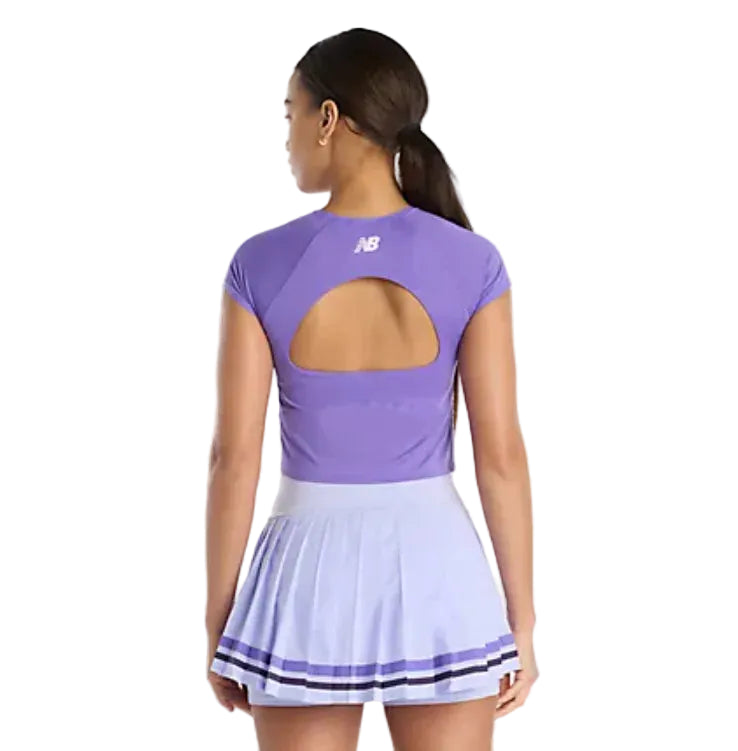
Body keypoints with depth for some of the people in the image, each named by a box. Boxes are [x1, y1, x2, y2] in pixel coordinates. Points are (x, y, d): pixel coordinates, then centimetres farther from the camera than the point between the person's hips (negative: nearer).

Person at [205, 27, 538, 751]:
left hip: (310, 574, 0)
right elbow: (501, 455, -7)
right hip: (435, 573, 0)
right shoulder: (471, 264, -7)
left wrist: (218, 621, 2)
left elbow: (234, 457, -7)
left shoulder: (261, 265, -9)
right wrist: (521, 620, 1)